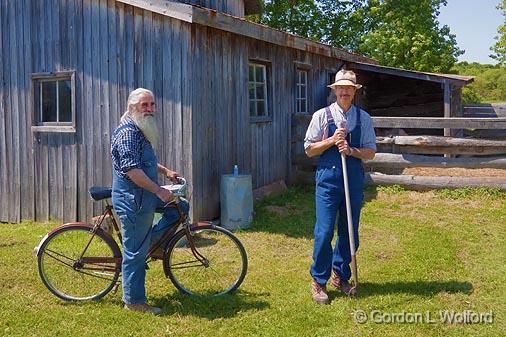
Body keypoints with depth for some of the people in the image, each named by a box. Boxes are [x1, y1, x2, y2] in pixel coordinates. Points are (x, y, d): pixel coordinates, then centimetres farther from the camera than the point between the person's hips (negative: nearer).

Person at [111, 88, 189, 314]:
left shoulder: (141, 130, 14)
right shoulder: (128, 132, -18)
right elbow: (131, 169, -27)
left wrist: (165, 171, 14)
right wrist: (159, 191, -25)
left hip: (145, 195, 10)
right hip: (132, 199, -10)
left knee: (180, 207, 15)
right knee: (135, 252, -2)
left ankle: (151, 243, 15)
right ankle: (134, 301, 10)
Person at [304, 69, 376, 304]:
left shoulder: (363, 118, 6)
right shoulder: (322, 116, 1)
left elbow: (370, 152, 4)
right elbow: (309, 149, 1)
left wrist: (351, 150, -14)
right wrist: (332, 140, -13)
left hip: (354, 179, 3)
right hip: (328, 177, -3)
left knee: (349, 232, 10)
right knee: (324, 232, -4)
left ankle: (340, 276, 27)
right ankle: (318, 281, 9)